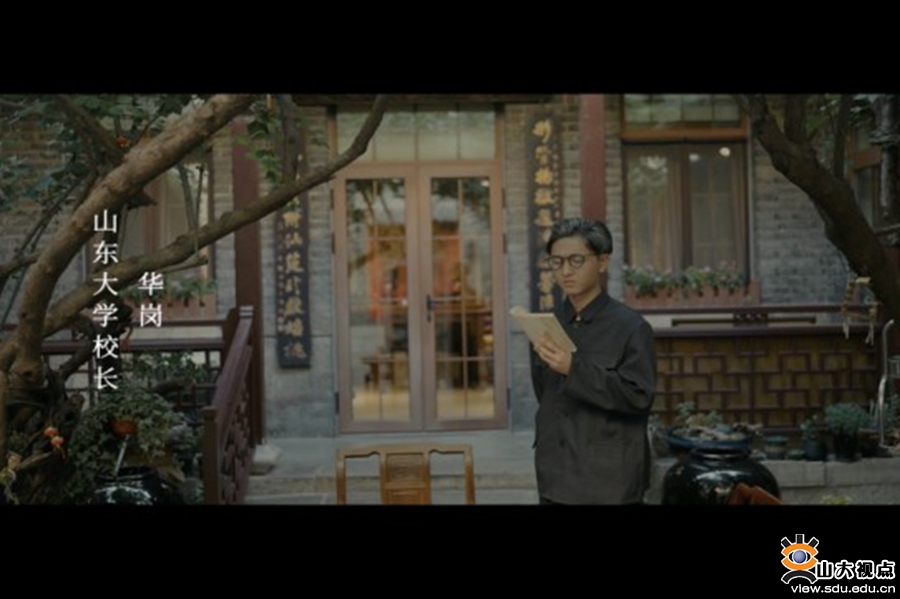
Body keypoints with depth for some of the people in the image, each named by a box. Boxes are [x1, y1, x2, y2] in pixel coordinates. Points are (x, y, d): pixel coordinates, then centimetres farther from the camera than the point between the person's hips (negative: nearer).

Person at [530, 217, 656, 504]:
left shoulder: (630, 326, -8)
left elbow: (639, 396, -14)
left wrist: (575, 369, -22)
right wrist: (544, 443, 14)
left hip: (610, 480, -5)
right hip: (557, 476, 5)